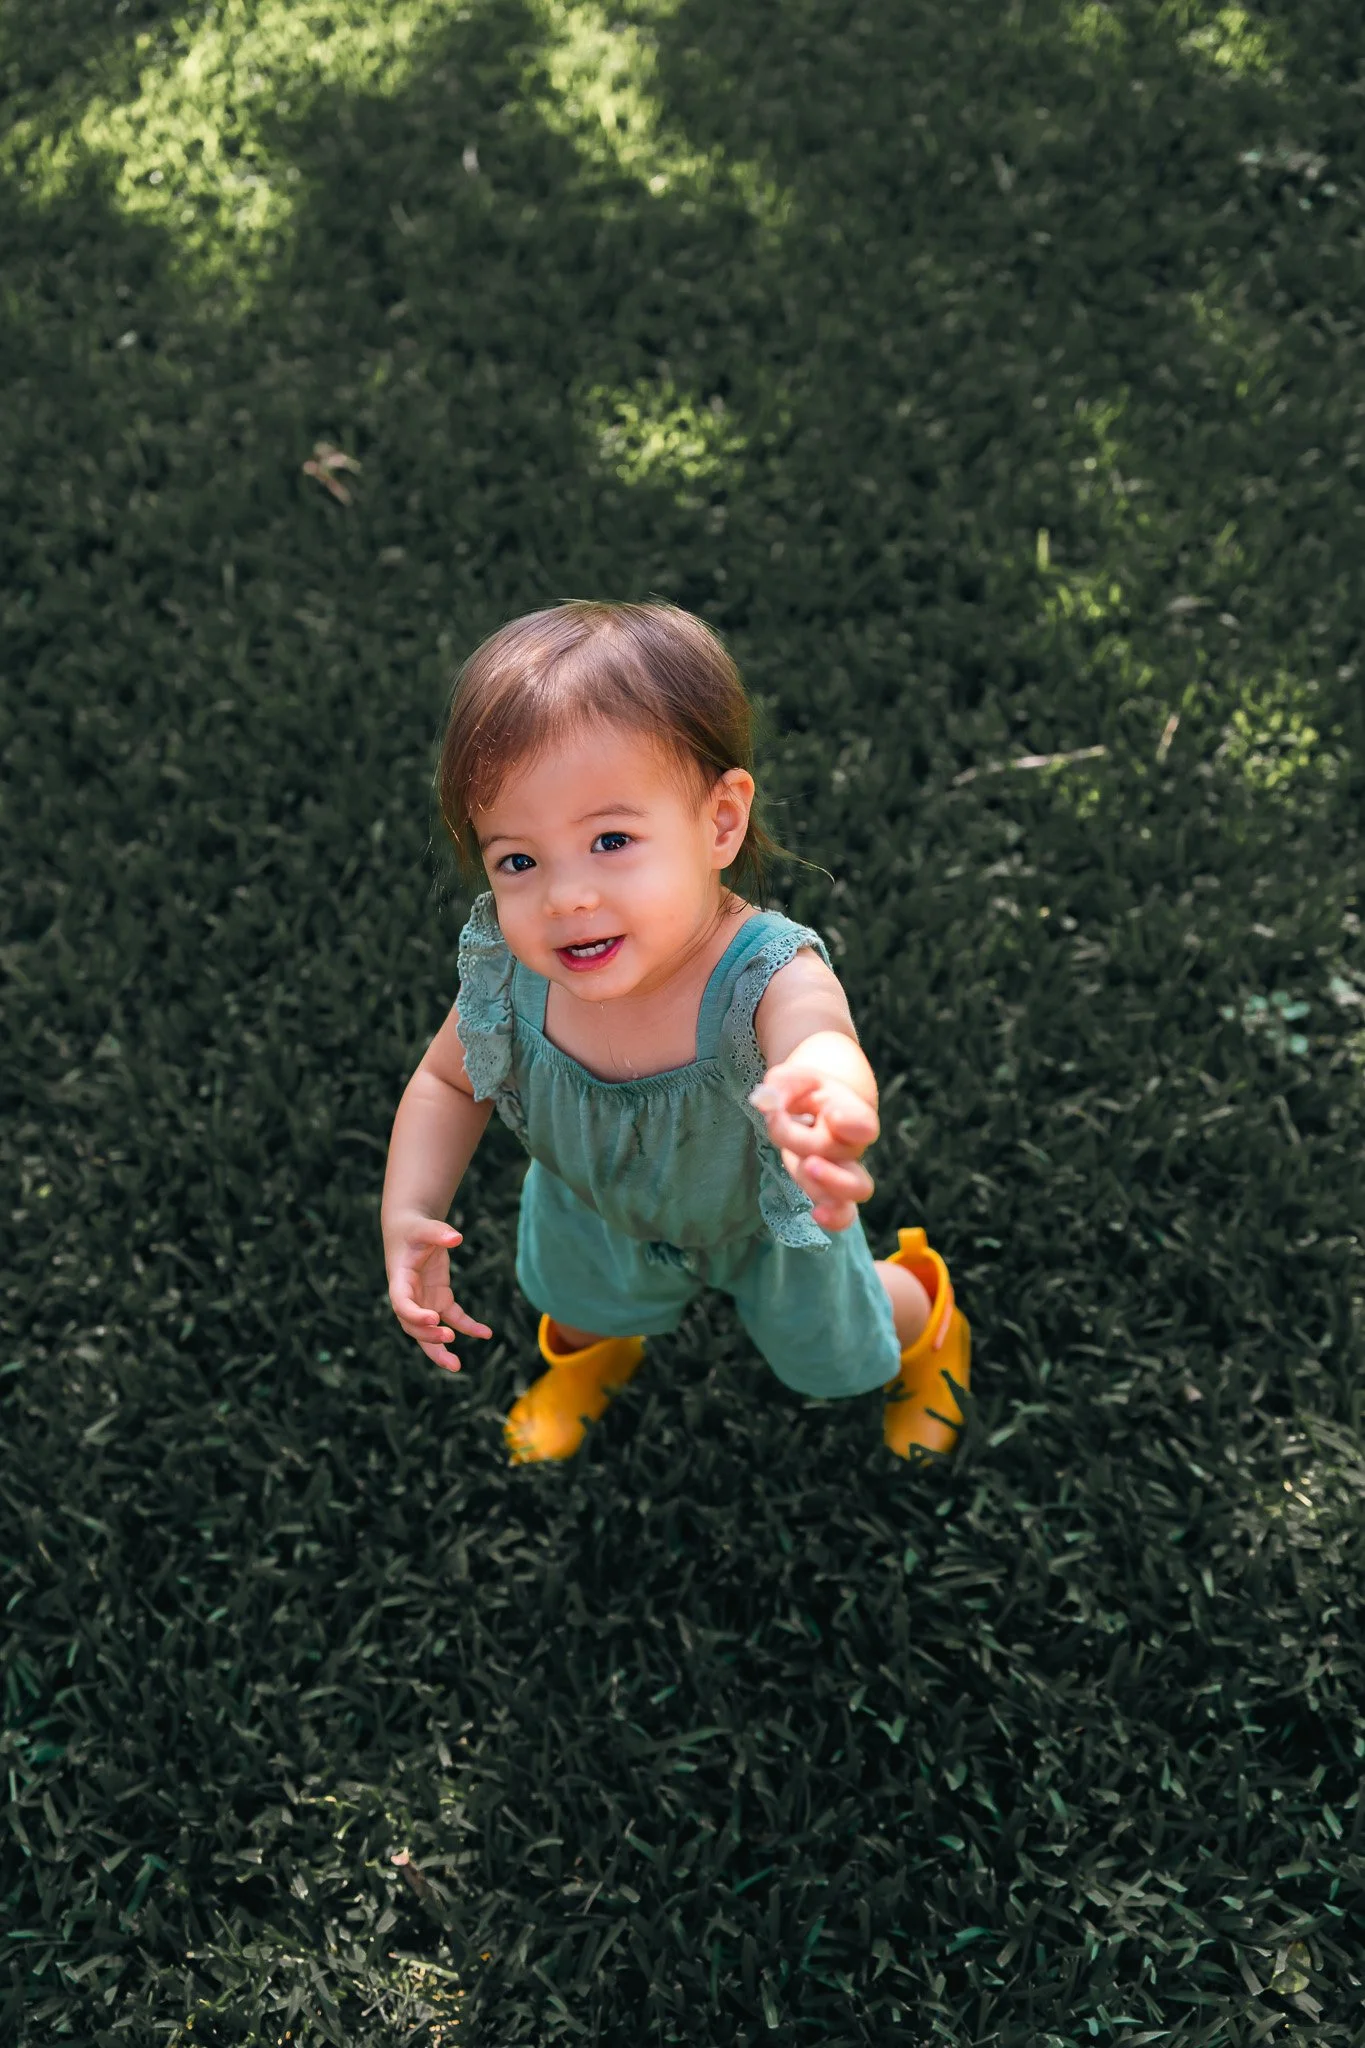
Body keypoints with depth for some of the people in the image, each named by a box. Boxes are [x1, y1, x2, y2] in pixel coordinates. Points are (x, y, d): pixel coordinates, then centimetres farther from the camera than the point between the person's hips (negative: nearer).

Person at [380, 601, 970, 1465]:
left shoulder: (769, 976, -47)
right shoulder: (509, 972, -33)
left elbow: (822, 1046, -71)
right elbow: (449, 1083, -12)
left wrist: (824, 1101, -96)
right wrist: (407, 1214, -28)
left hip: (759, 1220, -3)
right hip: (593, 1205, 3)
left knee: (830, 1351, 23)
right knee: (576, 1295, 33)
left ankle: (925, 1321, 59)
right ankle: (596, 1353, 71)